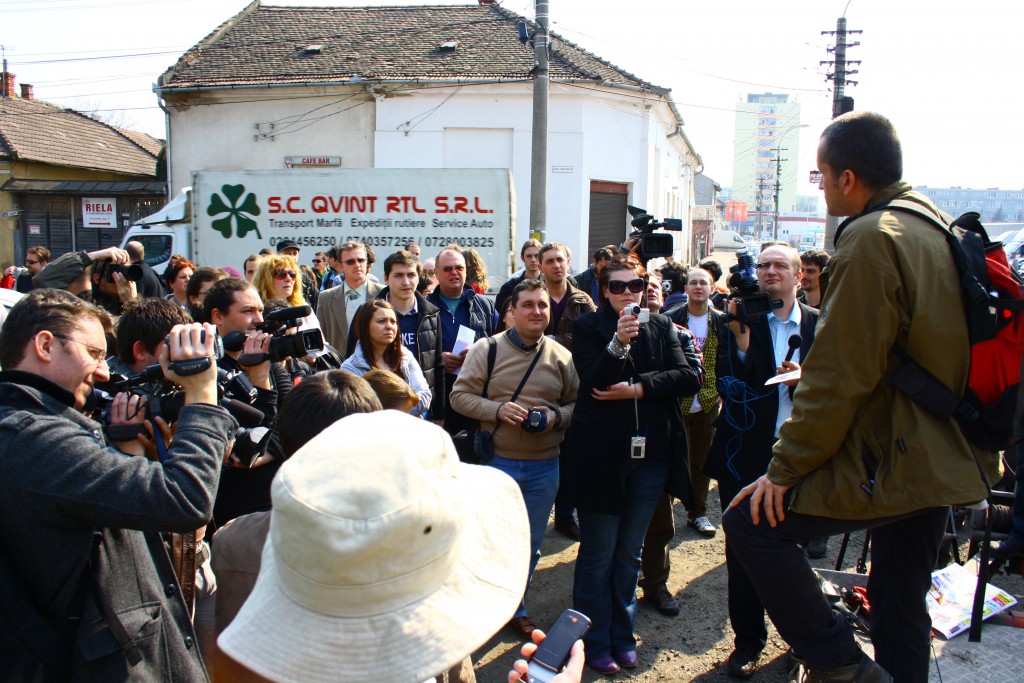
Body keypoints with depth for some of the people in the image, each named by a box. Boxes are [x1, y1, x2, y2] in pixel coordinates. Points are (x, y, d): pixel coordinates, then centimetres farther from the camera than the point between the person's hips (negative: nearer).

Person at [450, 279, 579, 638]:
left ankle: (515, 608, 37)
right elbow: (460, 396, -7)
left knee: (530, 545, 16)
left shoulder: (561, 356, 4)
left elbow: (577, 403, 10)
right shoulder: (487, 348, -5)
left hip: (544, 467, 3)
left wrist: (557, 417, -11)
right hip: (496, 462, -3)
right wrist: (497, 410, -20)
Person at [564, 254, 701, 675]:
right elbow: (593, 382, -16)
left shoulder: (662, 327, 7)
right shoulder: (587, 328, -3)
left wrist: (638, 389, -14)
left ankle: (622, 636, 31)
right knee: (598, 555, 7)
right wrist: (618, 344, -30)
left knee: (629, 553, 16)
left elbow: (688, 376, -5)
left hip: (651, 455, 4)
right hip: (601, 455, -3)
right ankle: (595, 643, 21)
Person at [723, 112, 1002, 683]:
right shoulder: (936, 225, 10)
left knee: (753, 522, -5)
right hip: (947, 459, 10)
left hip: (894, 462, -10)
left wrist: (784, 470, -14)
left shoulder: (871, 239, -19)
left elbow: (840, 378, -22)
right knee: (903, 604, 19)